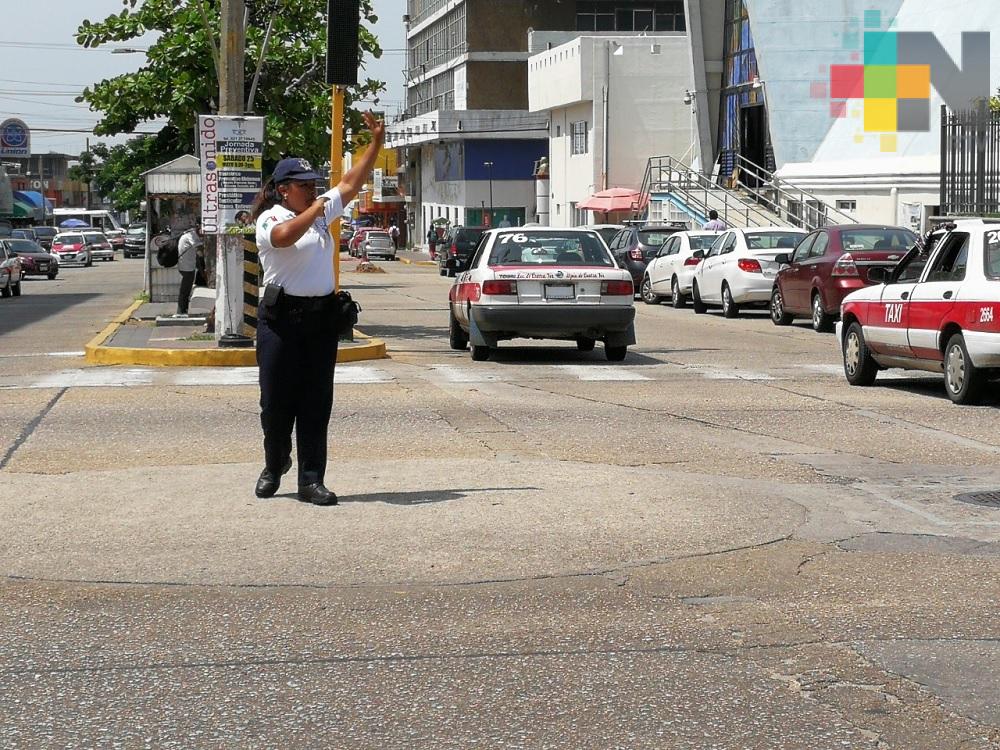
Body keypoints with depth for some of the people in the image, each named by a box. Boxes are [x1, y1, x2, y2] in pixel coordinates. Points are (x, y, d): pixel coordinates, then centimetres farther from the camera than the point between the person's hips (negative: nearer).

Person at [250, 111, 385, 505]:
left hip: (322, 314, 5)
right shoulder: (269, 219, -5)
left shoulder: (323, 212, 14)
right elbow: (285, 236, -27)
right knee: (277, 399, 2)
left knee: (317, 401, 1)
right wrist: (316, 208, -17)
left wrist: (376, 142, 13)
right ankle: (275, 466, 25)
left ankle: (311, 480, 3)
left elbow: (351, 183, 18)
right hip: (280, 315, -5)